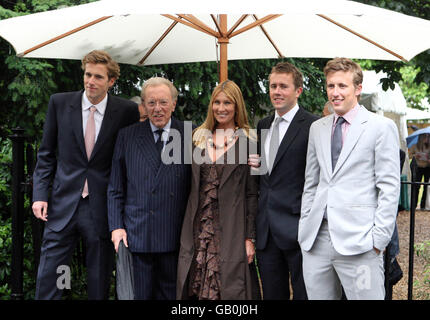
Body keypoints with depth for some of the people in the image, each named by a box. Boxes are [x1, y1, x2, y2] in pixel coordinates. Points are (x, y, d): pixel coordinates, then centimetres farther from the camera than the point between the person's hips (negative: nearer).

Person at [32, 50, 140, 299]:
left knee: (100, 281, 10)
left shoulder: (127, 111, -3)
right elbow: (46, 154, 7)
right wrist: (40, 193, -1)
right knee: (48, 278, 3)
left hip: (102, 207, -1)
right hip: (63, 204, 1)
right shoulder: (59, 103, 2)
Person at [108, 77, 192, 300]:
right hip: (136, 235, 0)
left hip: (175, 238, 0)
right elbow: (115, 189, 9)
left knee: (171, 294, 7)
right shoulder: (127, 136, 7)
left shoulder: (190, 136, 3)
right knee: (140, 294, 5)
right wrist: (116, 227, 2)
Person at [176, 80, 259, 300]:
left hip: (231, 228, -4)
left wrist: (250, 238, -7)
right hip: (199, 229, 4)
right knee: (198, 288, 4)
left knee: (230, 289, -3)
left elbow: (252, 194, -2)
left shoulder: (247, 142, -1)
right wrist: (188, 230, 8)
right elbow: (191, 186, 14)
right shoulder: (199, 137, 12)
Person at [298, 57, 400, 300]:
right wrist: (305, 227, 13)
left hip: (358, 242, -5)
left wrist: (379, 238, -10)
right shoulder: (317, 128, 16)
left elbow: (389, 188, -5)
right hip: (316, 239, 5)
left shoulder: (381, 127, -1)